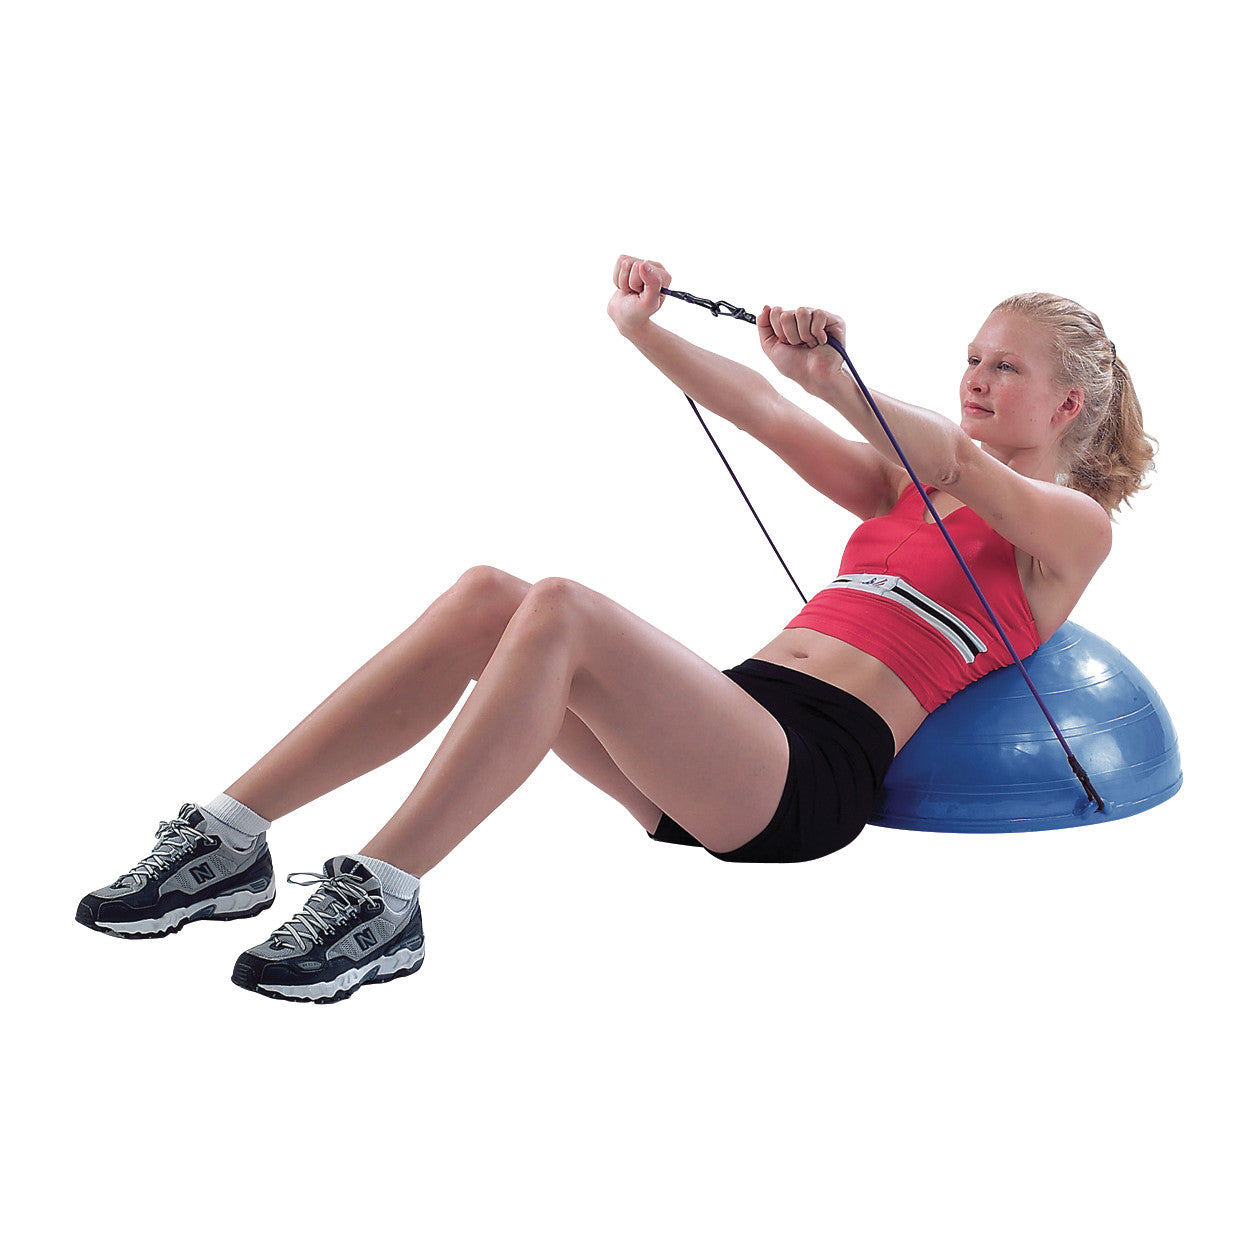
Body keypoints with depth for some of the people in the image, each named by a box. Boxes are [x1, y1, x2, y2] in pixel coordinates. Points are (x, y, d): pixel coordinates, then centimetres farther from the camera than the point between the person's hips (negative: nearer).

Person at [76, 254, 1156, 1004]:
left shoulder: (1074, 526, 9)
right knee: (485, 597, -17)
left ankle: (382, 897, -33)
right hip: (725, 736, 7)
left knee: (561, 610, -31)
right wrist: (644, 330, 14)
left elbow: (968, 467, -13)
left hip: (815, 769, -7)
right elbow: (761, 413, 26)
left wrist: (840, 383, -30)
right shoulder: (905, 489, 31)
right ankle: (229, 842, -21)